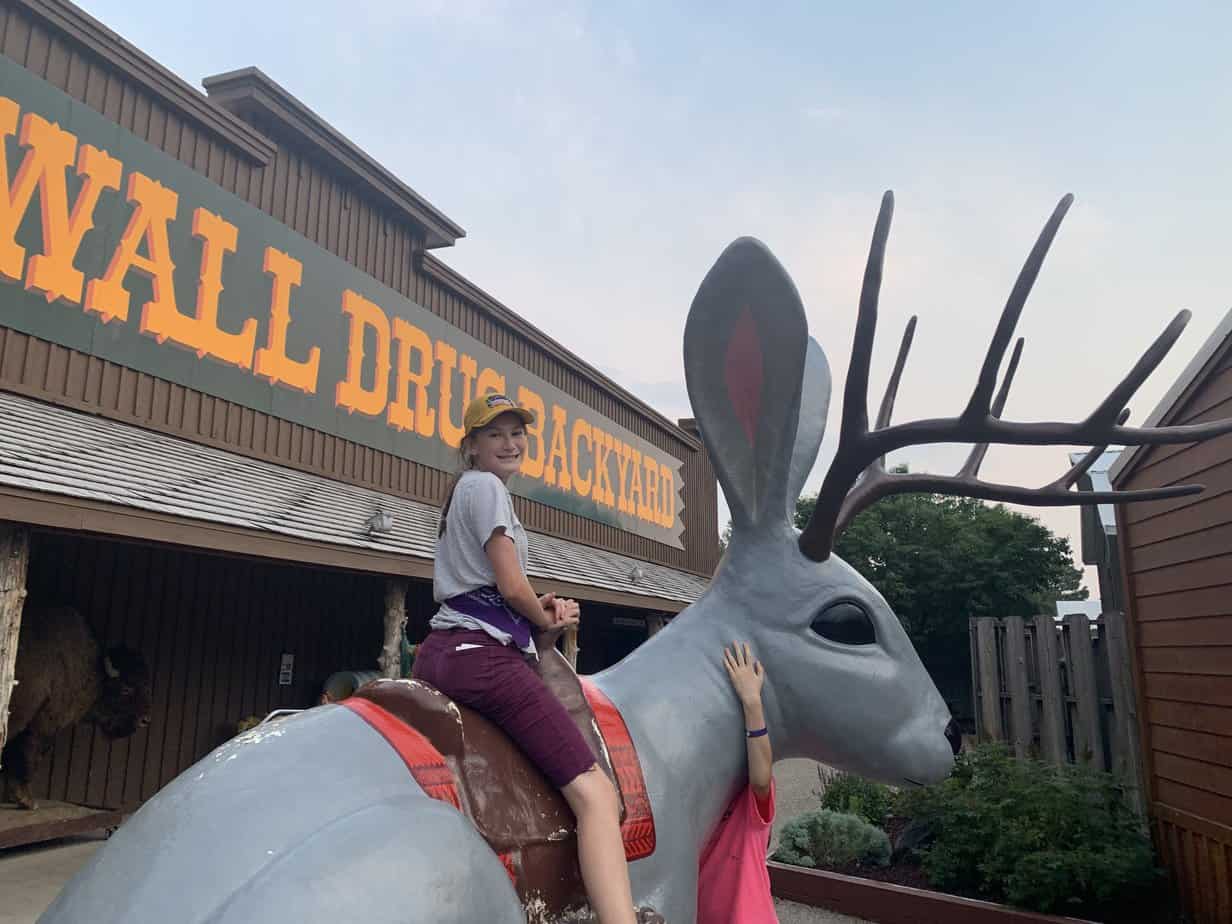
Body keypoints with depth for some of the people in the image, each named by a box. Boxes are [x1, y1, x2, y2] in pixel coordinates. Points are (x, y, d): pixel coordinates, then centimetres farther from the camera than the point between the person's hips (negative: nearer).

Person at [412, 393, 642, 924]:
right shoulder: (486, 485, -3)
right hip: (483, 653, -10)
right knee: (595, 793, -18)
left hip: (438, 651, 10)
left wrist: (540, 607, 7)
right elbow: (511, 585, -9)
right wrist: (547, 620, 10)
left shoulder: (464, 490, 25)